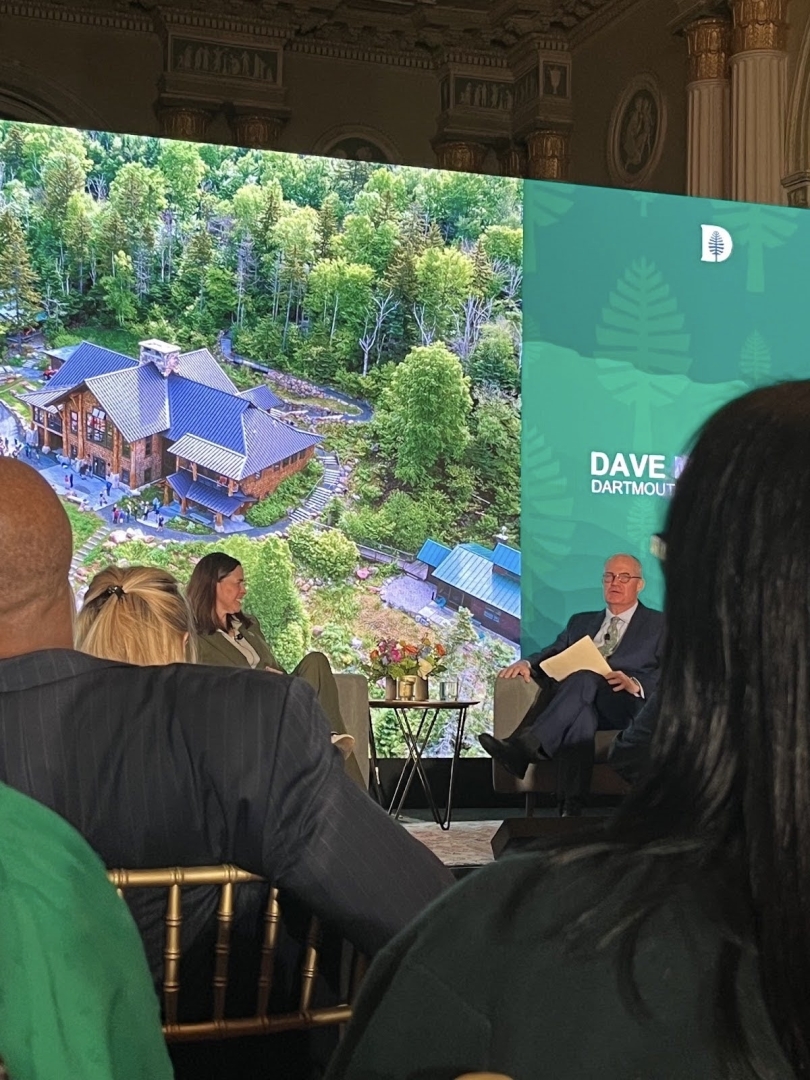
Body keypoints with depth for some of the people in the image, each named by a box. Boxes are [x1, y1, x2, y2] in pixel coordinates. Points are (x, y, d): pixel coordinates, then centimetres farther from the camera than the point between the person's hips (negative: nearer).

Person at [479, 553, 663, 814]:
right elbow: (554, 654, 19)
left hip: (626, 708, -3)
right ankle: (570, 808, -50)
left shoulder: (659, 625, 18)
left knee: (584, 678, -37)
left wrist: (635, 684, -18)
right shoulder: (581, 622, 32)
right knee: (580, 714, -39)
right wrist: (528, 663, -6)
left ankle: (525, 746, -52)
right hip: (582, 705, 3)